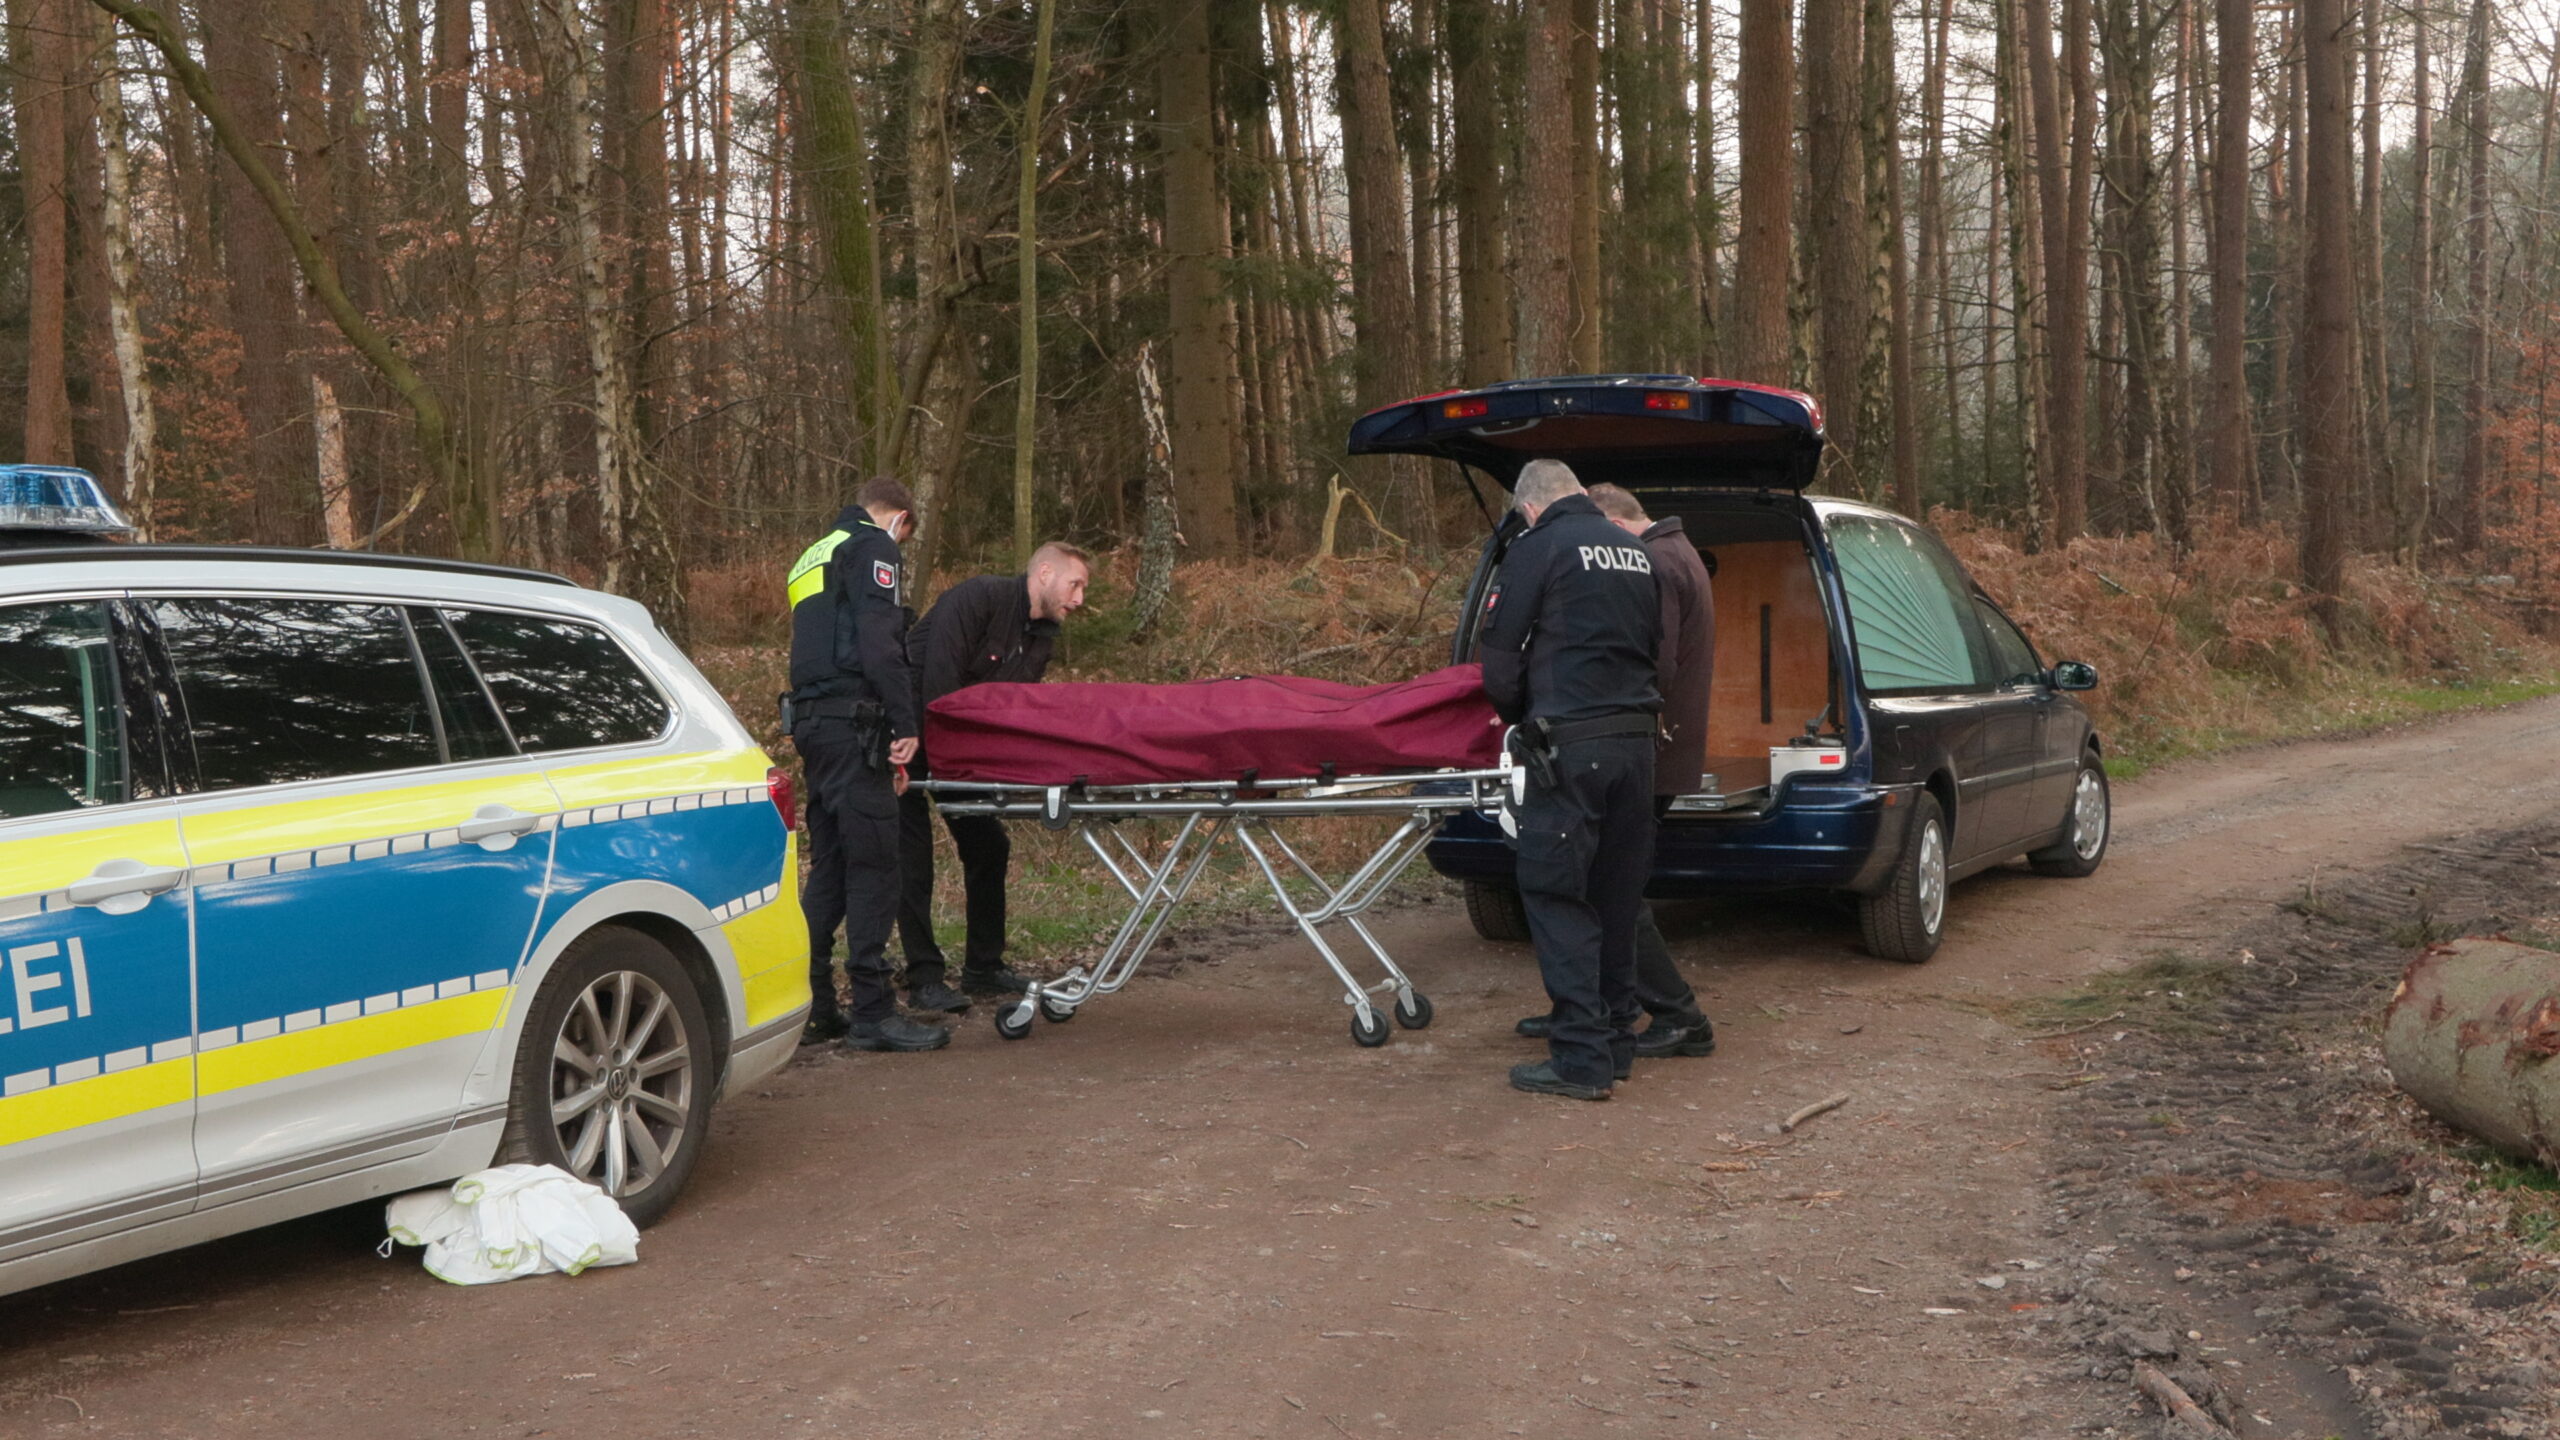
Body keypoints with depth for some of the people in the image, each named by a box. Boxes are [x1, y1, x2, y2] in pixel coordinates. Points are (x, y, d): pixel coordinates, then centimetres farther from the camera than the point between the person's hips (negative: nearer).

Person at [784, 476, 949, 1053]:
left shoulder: (814, 557, 27)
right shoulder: (873, 548, -2)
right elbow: (879, 643, -15)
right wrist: (906, 725, -15)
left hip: (812, 720, 9)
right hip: (851, 719, -9)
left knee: (830, 866, 12)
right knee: (873, 862, -8)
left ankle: (813, 1007, 14)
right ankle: (873, 1013, -9)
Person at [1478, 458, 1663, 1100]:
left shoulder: (1539, 547, -4)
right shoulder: (1637, 552, 16)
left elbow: (1500, 650, -3)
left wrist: (1518, 715, 14)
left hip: (1570, 744, -7)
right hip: (1636, 739, 7)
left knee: (1556, 893, -3)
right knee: (1617, 897, 14)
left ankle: (1581, 1058, -6)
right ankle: (1616, 1041, 21)